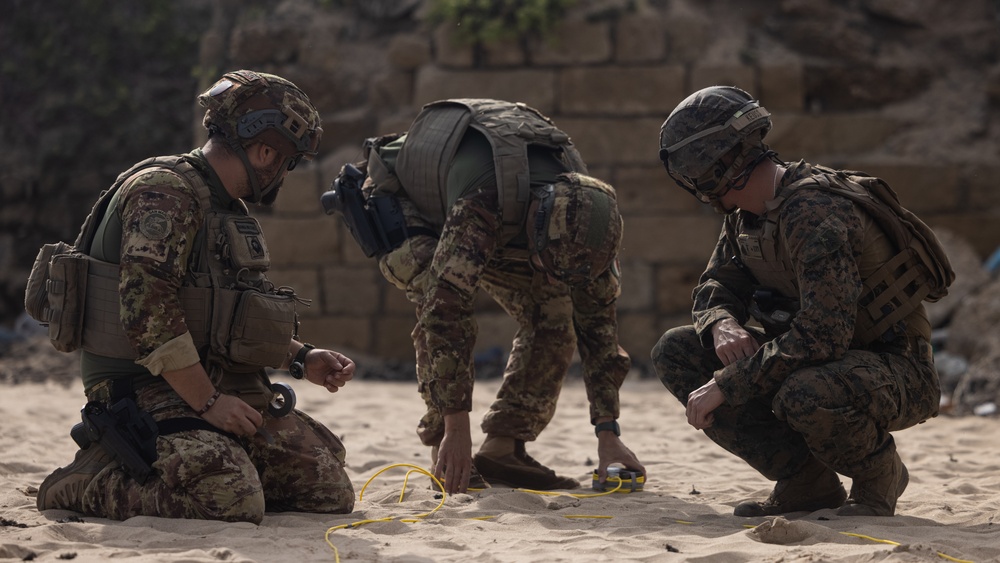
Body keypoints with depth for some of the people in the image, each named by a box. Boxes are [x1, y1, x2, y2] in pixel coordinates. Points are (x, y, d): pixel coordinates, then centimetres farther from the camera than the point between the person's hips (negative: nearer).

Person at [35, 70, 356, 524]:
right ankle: (90, 480, -7)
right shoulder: (164, 192, -14)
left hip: (229, 391, 9)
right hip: (152, 395, -9)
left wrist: (301, 359, 17)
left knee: (330, 493, 0)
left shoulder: (229, 209, 19)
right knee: (232, 503, -30)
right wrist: (207, 401, -21)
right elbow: (146, 309, -24)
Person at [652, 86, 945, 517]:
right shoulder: (747, 213, 3)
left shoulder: (813, 211, -26)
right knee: (675, 352, -3)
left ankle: (879, 473, -7)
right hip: (817, 360, 9)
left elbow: (821, 336, -33)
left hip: (898, 375, -9)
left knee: (804, 396, -42)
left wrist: (725, 385, -29)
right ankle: (806, 483, -1)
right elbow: (715, 287, 12)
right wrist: (722, 324, -14)